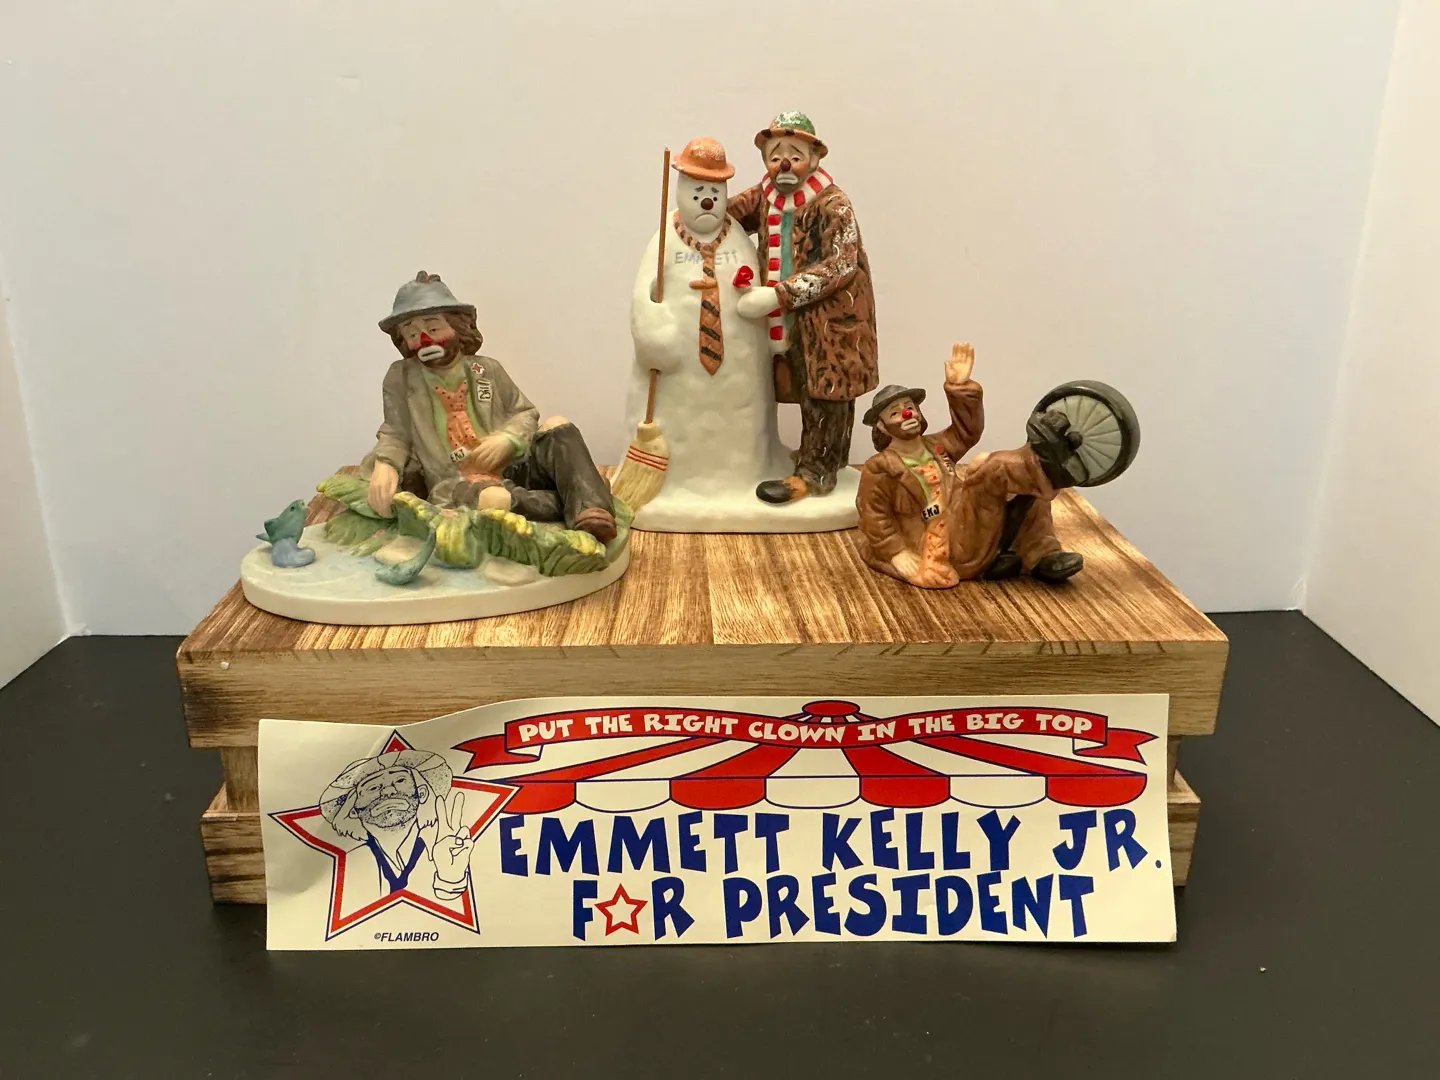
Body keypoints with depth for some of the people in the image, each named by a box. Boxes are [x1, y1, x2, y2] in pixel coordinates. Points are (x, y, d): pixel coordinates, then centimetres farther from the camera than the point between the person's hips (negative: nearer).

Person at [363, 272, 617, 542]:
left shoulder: (487, 369, 12)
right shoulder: (400, 377, 8)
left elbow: (526, 414, 15)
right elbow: (396, 435, 5)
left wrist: (506, 439, -8)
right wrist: (384, 465, -18)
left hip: (510, 471, 4)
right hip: (455, 484, -4)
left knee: (557, 425, -18)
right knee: (494, 500, -40)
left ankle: (590, 510, -35)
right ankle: (578, 506, -17)